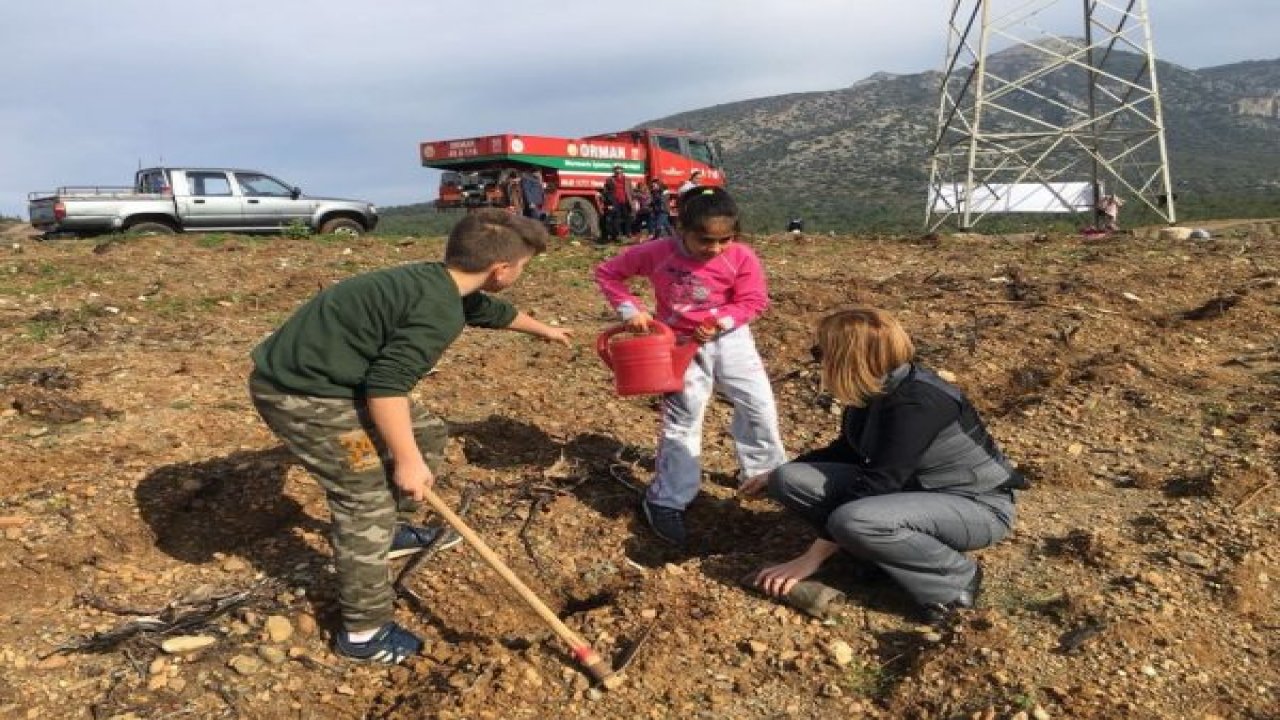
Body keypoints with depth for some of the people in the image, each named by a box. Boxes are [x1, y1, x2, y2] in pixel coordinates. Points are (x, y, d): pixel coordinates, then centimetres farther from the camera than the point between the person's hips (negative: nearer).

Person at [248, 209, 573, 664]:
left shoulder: (437, 284, 8)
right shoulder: (439, 310, -24)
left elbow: (492, 310, 28)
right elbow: (387, 385, -26)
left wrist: (544, 330, 45)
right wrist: (407, 461, -17)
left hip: (322, 376, 10)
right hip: (300, 393, -10)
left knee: (427, 433, 20)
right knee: (367, 500, -6)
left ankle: (393, 532, 39)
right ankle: (363, 634, 7)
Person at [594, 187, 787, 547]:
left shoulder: (742, 257, -15)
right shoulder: (657, 252, -17)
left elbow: (754, 301, -8)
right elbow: (607, 272, -6)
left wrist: (720, 322, -23)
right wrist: (630, 309, -16)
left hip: (730, 339, 2)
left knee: (759, 405, 6)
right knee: (682, 419, -1)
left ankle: (767, 471, 30)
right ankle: (666, 501, 8)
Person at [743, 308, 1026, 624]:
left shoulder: (915, 404, -29)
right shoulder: (874, 389, -4)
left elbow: (875, 486, -30)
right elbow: (847, 450, 15)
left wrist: (811, 558, -26)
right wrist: (780, 474, 17)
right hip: (913, 488, 8)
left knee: (853, 521, -37)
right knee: (789, 480, -9)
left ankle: (956, 578, -12)